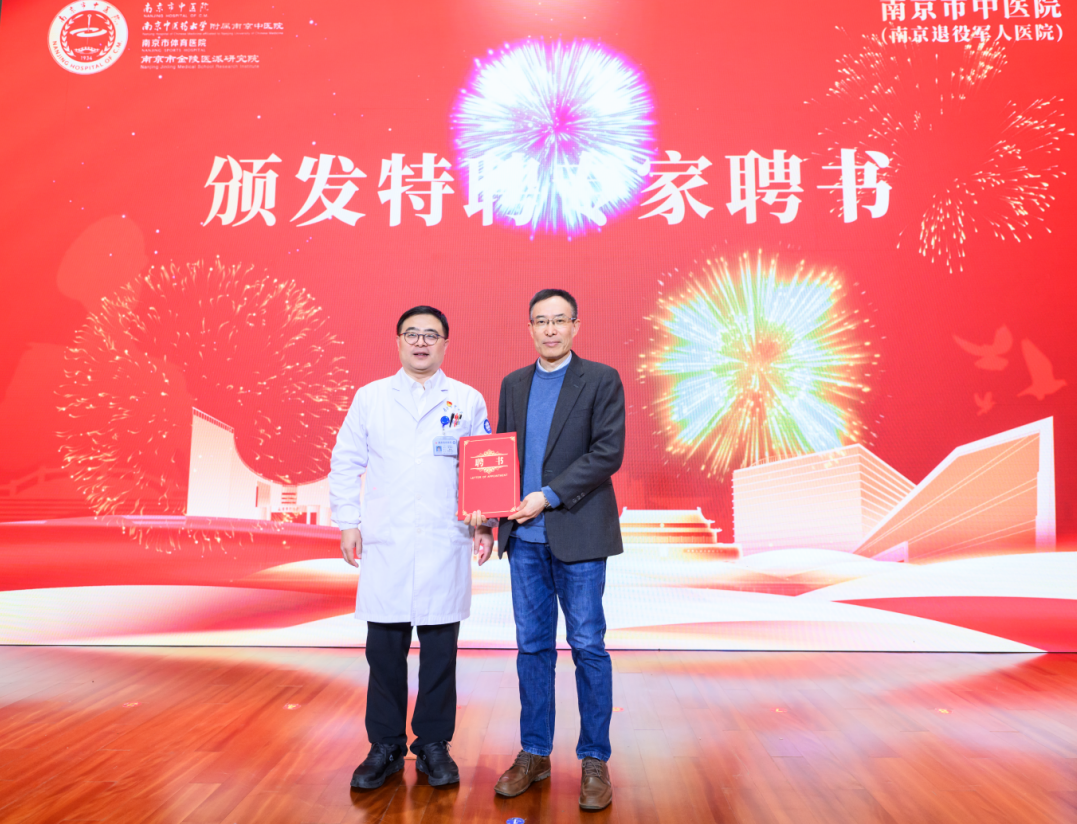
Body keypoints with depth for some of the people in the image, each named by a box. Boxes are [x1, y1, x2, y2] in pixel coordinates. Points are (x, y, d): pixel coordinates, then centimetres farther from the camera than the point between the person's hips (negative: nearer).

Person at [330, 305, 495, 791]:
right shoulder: (369, 398, 9)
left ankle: (434, 746, 23)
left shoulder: (469, 401, 7)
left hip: (446, 546, 0)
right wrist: (348, 522, 3)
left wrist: (486, 524, -2)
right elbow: (345, 463, 10)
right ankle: (385, 747, 23)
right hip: (385, 545, 1)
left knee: (440, 650, 6)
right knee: (384, 650, 6)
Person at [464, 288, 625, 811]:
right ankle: (534, 754, 25)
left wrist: (548, 495, -15)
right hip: (524, 536, 4)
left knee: (587, 646, 4)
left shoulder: (602, 380, -2)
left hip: (578, 533, -4)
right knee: (533, 646, 11)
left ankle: (595, 760, 19)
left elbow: (608, 453, -11)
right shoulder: (513, 384, 13)